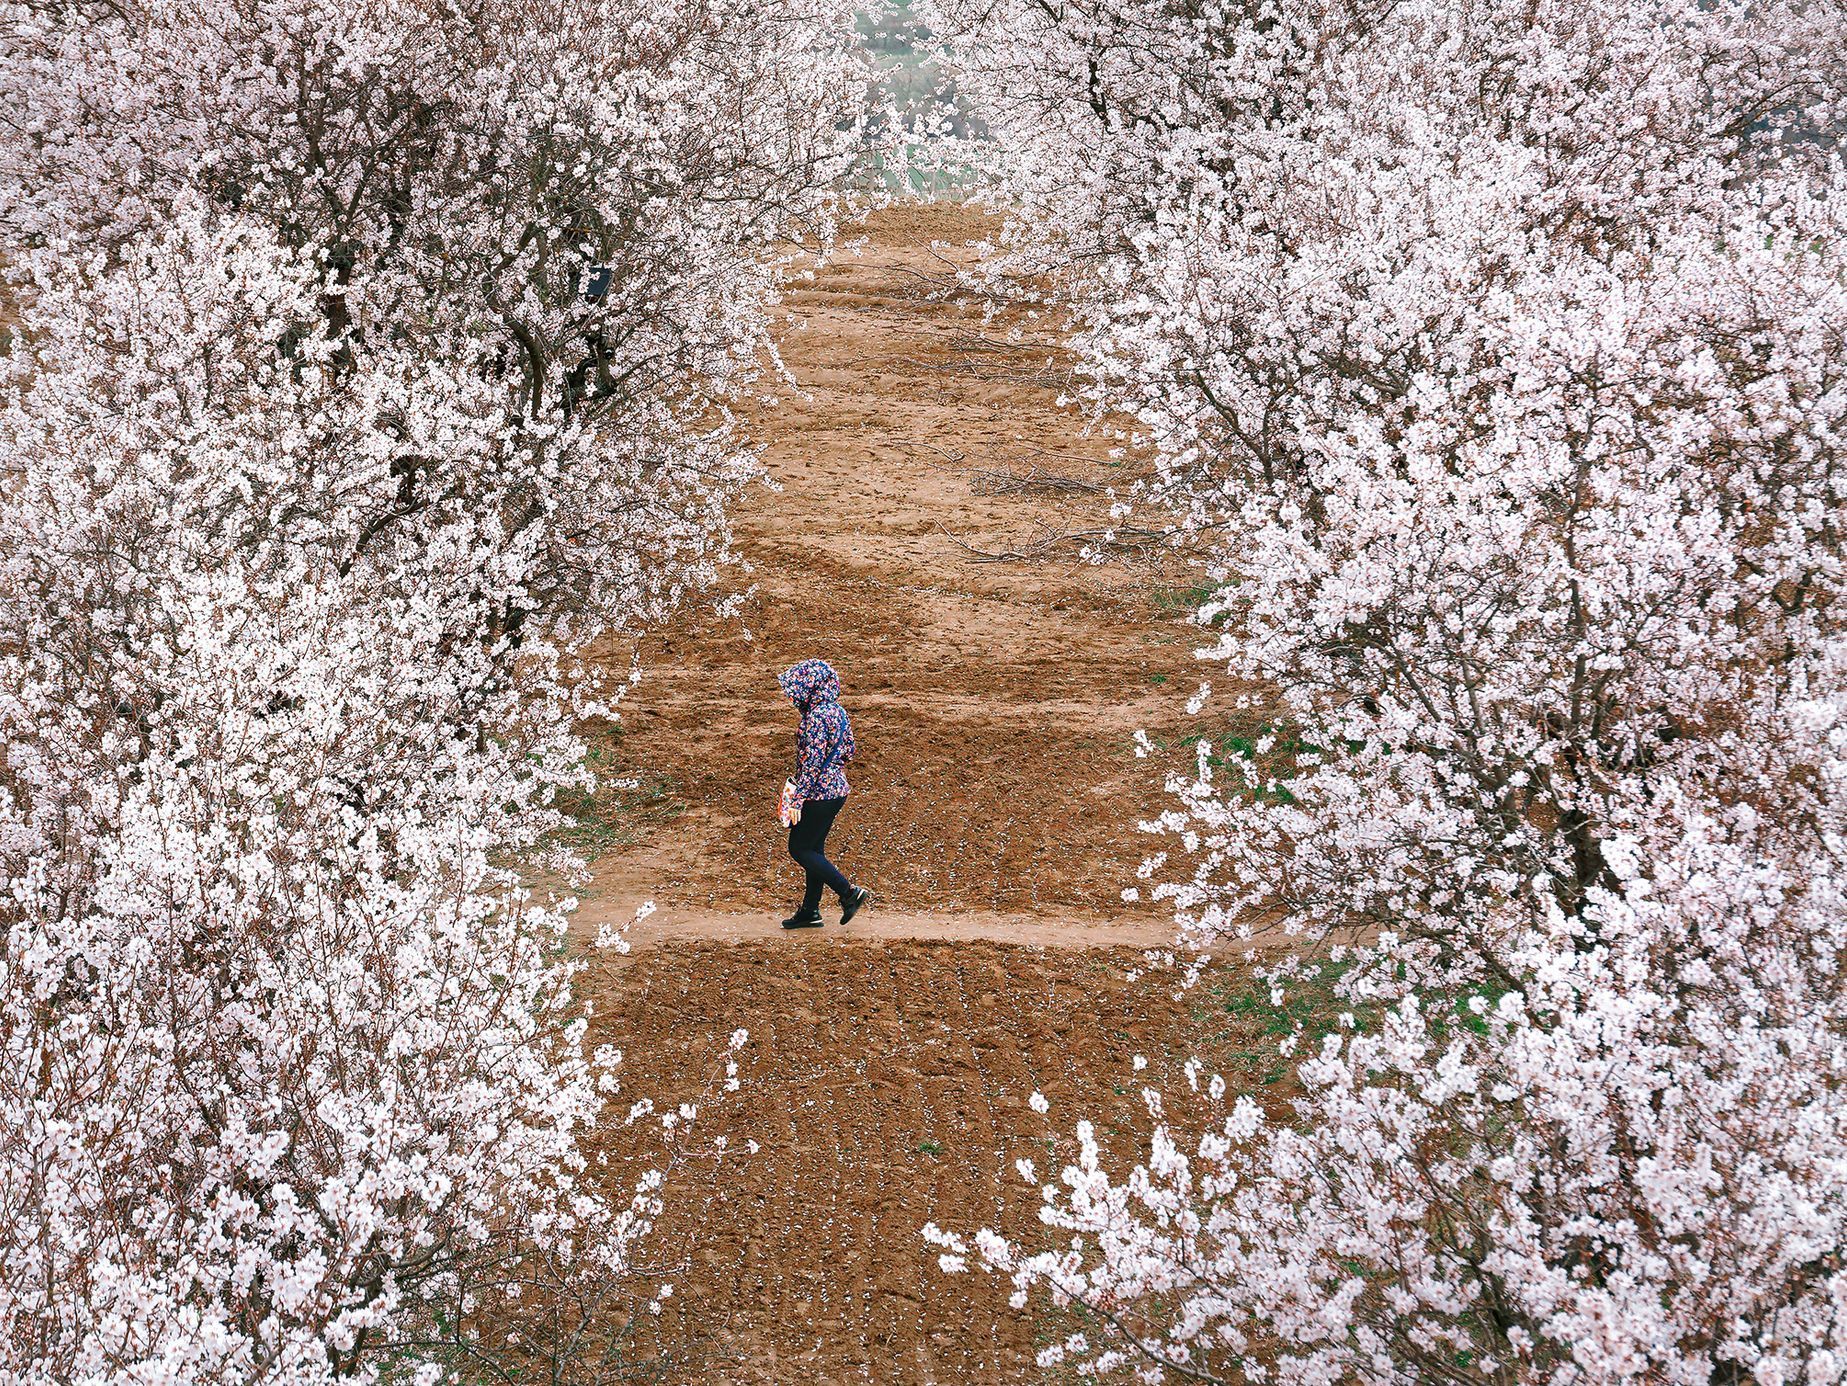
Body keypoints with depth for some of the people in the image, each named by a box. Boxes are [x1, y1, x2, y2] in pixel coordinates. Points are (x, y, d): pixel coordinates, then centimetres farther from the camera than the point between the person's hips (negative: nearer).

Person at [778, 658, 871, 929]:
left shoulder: (817, 717, -22)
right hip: (837, 789, 10)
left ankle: (849, 893, -2)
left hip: (818, 794, -10)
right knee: (813, 848, 17)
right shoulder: (838, 711, 7)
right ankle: (810, 911, 23)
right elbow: (849, 750, 16)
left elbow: (812, 762, -24)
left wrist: (797, 799, -22)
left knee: (800, 849, 2)